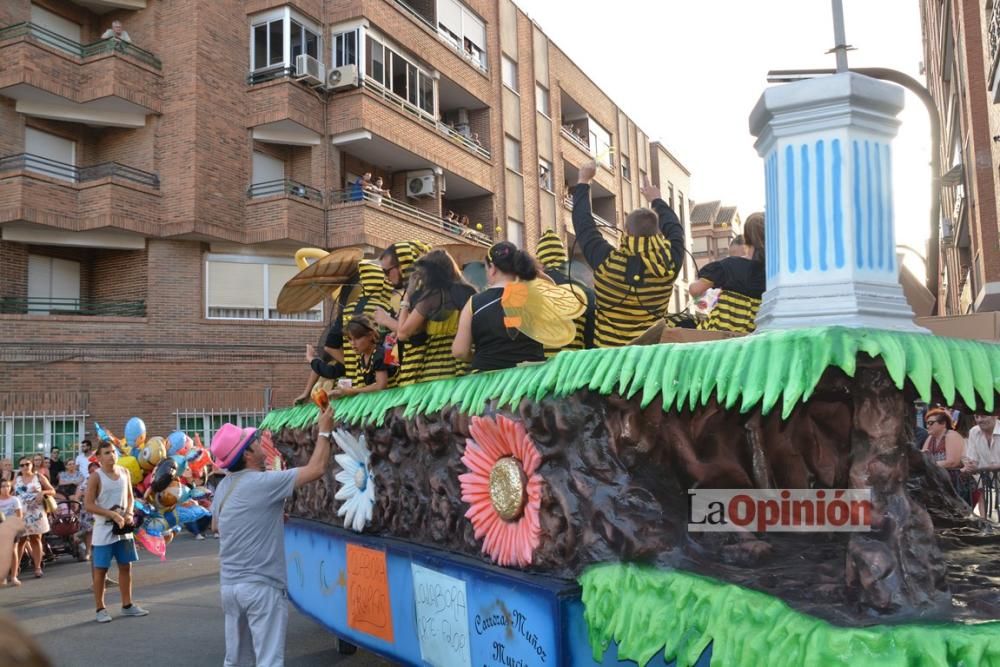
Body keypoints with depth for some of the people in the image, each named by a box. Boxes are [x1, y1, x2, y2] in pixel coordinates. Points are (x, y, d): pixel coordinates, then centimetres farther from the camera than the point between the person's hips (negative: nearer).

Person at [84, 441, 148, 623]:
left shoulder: (124, 472, 5)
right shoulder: (96, 476, -12)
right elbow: (88, 505, -14)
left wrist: (129, 513, -6)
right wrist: (112, 514, -21)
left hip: (124, 528, 5)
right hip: (104, 529, -5)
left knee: (126, 566, 11)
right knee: (101, 569, 3)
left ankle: (127, 605, 22)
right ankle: (100, 609, 13)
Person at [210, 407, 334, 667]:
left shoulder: (224, 486, 6)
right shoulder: (264, 482, -17)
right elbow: (317, 469, -18)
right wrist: (324, 431, -4)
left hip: (230, 584, 8)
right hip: (261, 585, -8)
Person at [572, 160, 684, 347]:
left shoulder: (607, 262, -14)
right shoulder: (668, 264, -9)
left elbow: (583, 224, 1)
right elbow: (675, 229, 13)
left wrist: (584, 182, 16)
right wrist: (657, 201, 30)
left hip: (608, 350, -2)